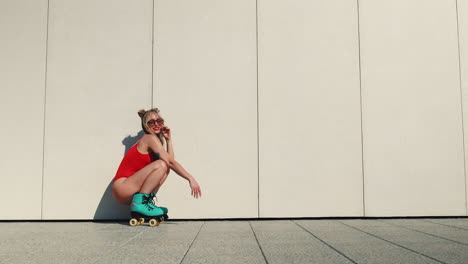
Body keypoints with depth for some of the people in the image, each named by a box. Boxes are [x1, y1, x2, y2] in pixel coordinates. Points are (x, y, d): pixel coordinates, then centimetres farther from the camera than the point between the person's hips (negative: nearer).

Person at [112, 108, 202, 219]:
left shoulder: (152, 140, 18)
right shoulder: (150, 138, -9)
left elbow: (170, 161, 5)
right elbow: (170, 162, -17)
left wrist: (168, 139, 5)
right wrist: (191, 179, -19)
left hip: (131, 193, 9)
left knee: (165, 168, 4)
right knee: (161, 164, -21)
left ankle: (147, 201, 0)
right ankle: (140, 203, -21)